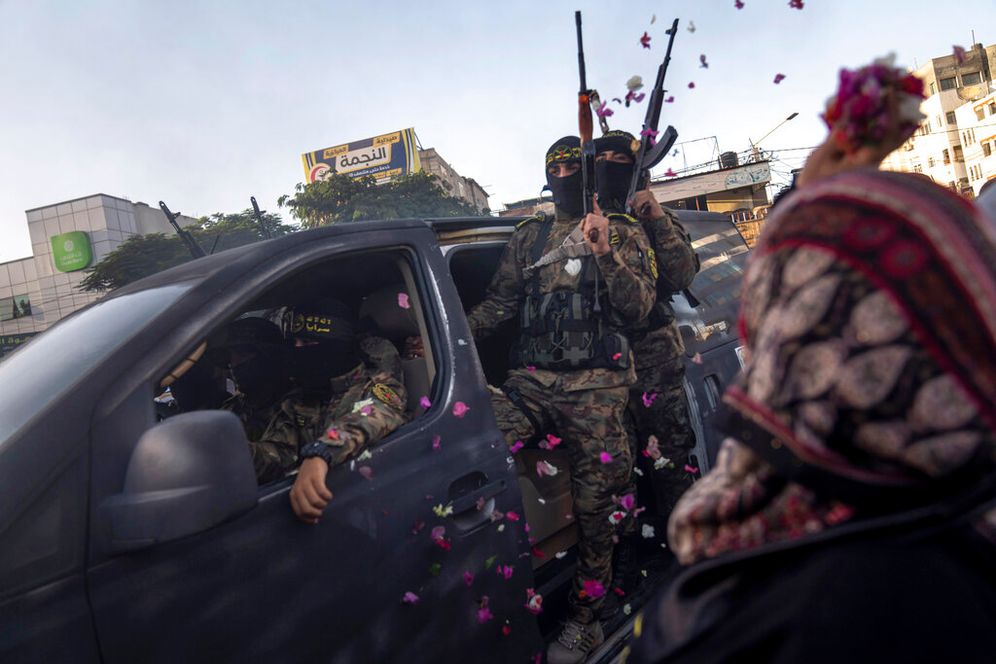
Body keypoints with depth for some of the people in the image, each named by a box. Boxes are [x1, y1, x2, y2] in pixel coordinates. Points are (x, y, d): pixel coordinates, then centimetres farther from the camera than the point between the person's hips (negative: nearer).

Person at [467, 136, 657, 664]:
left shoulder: (624, 234, 9)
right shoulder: (529, 236, 17)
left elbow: (637, 308, -2)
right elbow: (499, 302, 15)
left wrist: (605, 254, -16)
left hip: (595, 387, -2)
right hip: (531, 378, 3)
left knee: (592, 510, 1)